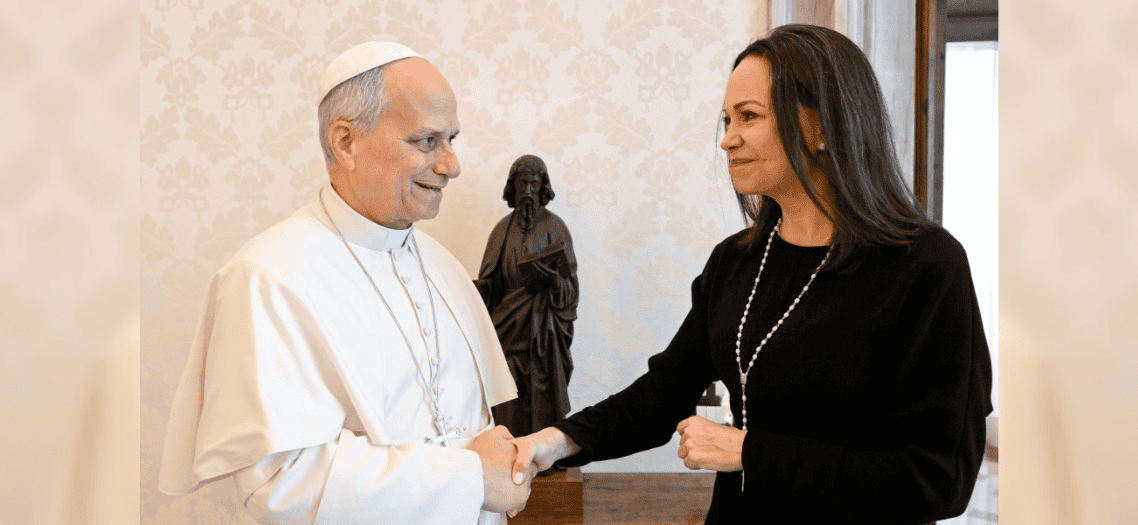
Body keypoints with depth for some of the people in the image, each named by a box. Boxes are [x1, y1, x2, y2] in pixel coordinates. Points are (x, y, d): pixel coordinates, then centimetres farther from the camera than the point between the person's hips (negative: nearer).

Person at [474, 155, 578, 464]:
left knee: (542, 391, -2)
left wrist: (549, 278, -24)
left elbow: (568, 282, -3)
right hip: (509, 322, 3)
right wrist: (481, 288, -12)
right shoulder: (503, 229, 9)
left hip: (542, 325, -2)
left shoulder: (554, 227, 0)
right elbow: (493, 280, 10)